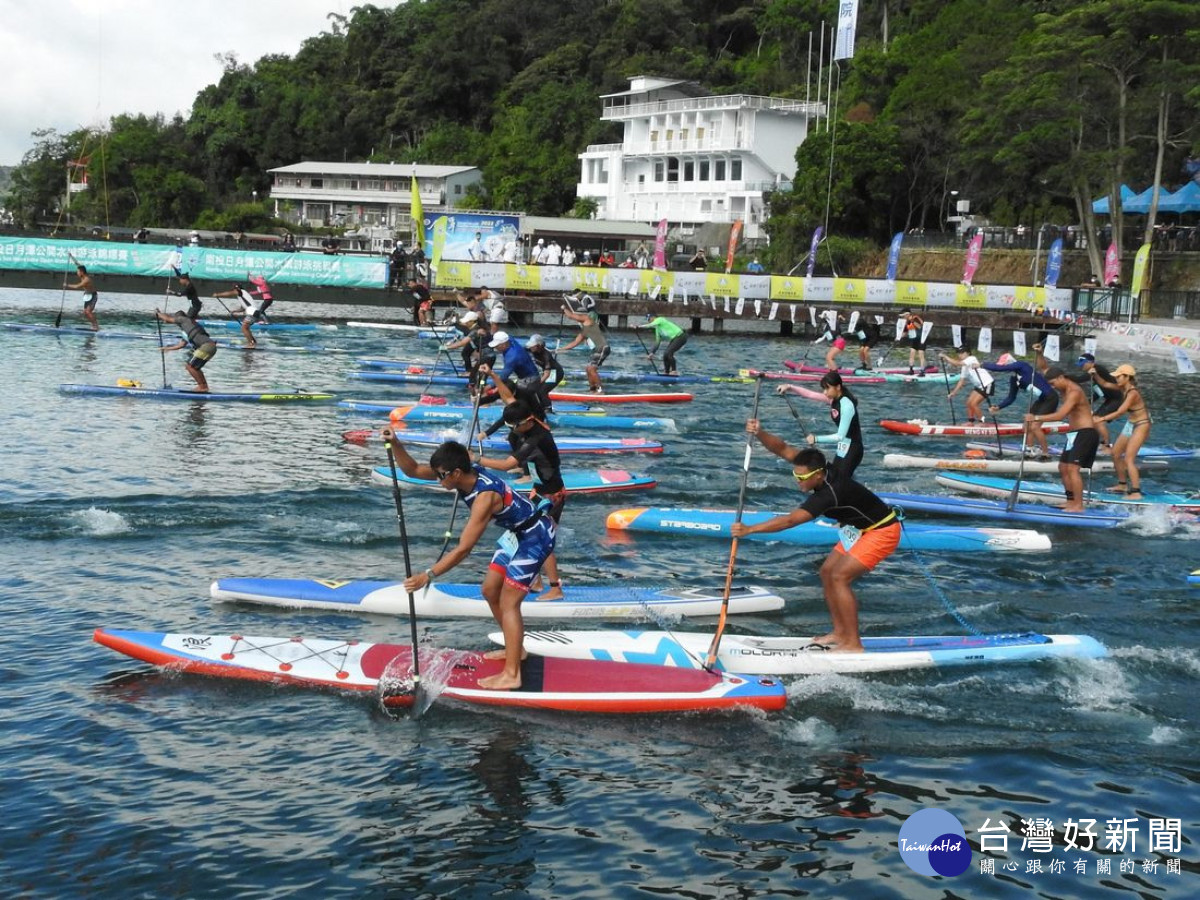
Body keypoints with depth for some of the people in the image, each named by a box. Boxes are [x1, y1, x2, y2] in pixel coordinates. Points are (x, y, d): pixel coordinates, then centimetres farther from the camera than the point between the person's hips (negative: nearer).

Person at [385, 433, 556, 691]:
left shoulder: (484, 496, -33)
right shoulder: (466, 471, -8)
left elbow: (463, 549, -33)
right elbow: (413, 470, -4)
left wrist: (428, 575, -31)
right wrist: (395, 444, -20)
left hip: (535, 538, -10)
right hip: (517, 533, 10)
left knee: (508, 603, -10)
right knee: (490, 591, 15)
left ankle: (511, 675, -7)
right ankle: (514, 649, 30)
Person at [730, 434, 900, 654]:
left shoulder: (829, 494, -33)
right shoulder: (816, 466, -10)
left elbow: (789, 521, -37)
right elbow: (783, 449, -8)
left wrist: (749, 529, -36)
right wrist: (760, 433, -27)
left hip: (882, 532, -10)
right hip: (861, 529, 10)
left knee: (839, 577, -17)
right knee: (827, 571, 7)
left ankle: (853, 644, -12)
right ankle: (840, 632, 15)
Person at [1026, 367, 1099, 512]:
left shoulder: (1074, 392, -20)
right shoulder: (1065, 391, 12)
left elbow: (1060, 415, -29)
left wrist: (1036, 418, -29)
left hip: (1085, 433, -11)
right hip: (1075, 434, 11)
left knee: (1072, 468, -18)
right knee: (1063, 466, 13)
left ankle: (1079, 506, -19)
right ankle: (1071, 501, 20)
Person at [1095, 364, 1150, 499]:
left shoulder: (1132, 393, -26)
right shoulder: (1124, 389, 0)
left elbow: (1120, 412, -33)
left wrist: (1101, 419, -36)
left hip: (1140, 426, -10)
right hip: (1130, 424, 10)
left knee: (1129, 459, -15)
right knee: (1115, 453, 14)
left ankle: (1136, 492, -15)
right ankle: (1122, 485, 28)